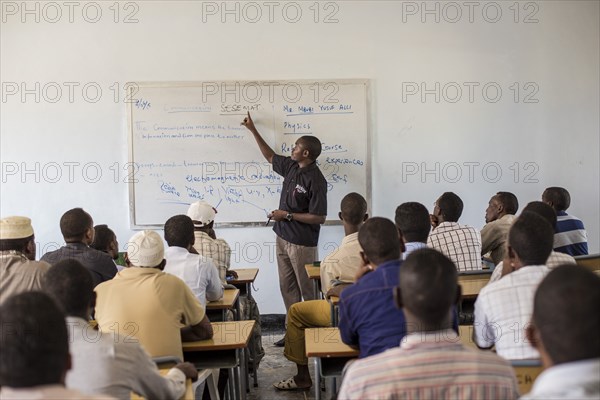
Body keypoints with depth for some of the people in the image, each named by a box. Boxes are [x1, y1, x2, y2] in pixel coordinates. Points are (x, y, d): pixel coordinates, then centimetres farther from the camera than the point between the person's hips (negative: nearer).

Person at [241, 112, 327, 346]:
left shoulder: (315, 180, -19)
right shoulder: (291, 167, 5)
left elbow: (319, 217, -21)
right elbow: (270, 156, 24)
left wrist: (287, 215, -19)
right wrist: (252, 130, 23)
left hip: (302, 243, -9)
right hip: (283, 237, 9)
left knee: (307, 290, 0)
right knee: (287, 287, 13)